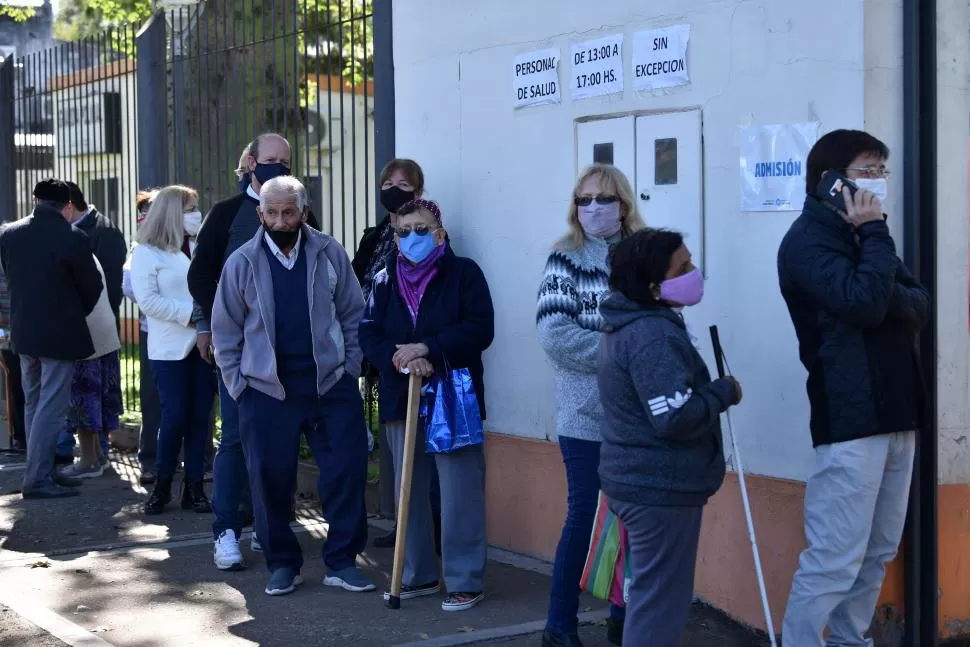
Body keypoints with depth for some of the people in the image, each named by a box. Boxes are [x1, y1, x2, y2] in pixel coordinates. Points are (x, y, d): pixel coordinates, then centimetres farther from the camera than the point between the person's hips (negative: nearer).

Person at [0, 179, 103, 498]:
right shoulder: (73, 238, -16)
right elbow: (93, 286, -6)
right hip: (60, 334, -6)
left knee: (33, 404, 16)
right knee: (51, 408, -2)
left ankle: (41, 469, 22)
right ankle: (37, 479, -2)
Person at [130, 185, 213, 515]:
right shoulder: (147, 252, -2)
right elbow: (148, 299, -11)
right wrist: (189, 314, -15)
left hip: (203, 344, 4)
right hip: (171, 349, -4)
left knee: (200, 417, 2)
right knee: (175, 417, -5)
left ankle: (194, 487, 9)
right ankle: (162, 485, 11)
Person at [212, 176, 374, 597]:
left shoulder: (329, 254, 1)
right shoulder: (242, 263, -1)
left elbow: (353, 316, 8)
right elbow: (225, 331, 5)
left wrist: (350, 368, 1)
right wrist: (237, 384, 0)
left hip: (330, 384, 1)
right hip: (266, 389, 0)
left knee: (346, 470, -2)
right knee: (270, 479, 3)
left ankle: (341, 561, 11)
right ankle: (282, 565, 19)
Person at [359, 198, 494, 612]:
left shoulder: (463, 272, -3)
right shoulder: (386, 279, 8)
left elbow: (480, 329, -12)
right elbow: (369, 334, 2)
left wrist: (426, 348, -19)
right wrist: (398, 357, -18)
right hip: (400, 399, 5)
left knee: (460, 494, -4)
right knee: (409, 491, 13)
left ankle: (466, 582, 6)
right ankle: (418, 576, 26)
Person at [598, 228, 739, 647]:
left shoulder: (629, 325, 11)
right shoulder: (654, 335, -21)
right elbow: (676, 418, -28)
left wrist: (711, 391, 10)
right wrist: (724, 392, -14)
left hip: (640, 480, 10)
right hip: (661, 487, -10)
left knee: (650, 593, 20)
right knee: (662, 599, -3)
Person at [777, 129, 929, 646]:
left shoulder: (863, 235, 18)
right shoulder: (807, 240, -7)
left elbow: (919, 306, 9)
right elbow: (864, 303, -21)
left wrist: (892, 299, -13)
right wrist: (875, 233, -9)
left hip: (896, 412, 8)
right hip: (851, 418, -8)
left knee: (878, 553, 11)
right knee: (834, 560, -9)